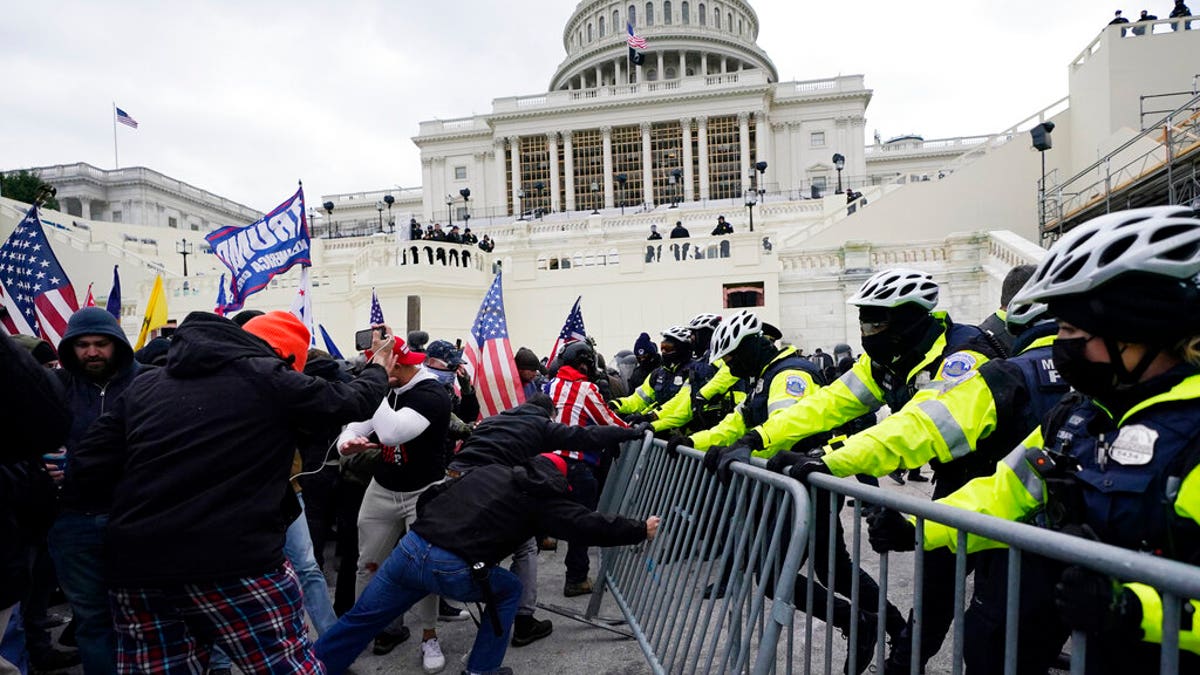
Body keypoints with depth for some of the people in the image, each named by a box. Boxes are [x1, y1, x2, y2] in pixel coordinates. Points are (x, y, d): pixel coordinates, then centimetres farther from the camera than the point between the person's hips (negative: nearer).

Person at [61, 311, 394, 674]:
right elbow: (350, 400, 9)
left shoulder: (144, 385, 12)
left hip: (136, 567, 6)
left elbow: (85, 469, 10)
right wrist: (378, 369, 28)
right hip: (234, 563, -6)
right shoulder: (267, 378, -3)